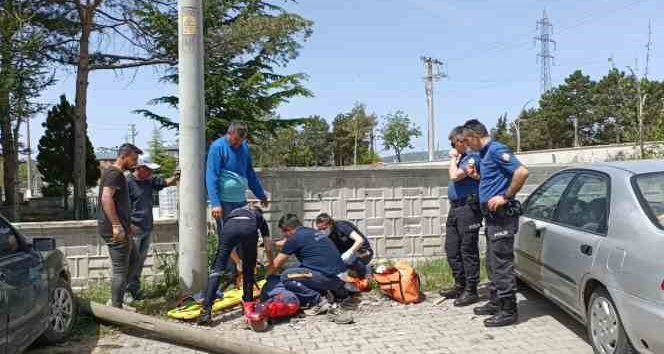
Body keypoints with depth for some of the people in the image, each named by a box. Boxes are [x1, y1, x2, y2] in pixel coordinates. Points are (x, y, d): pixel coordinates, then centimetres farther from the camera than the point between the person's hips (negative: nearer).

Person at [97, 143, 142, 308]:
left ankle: (116, 299, 22)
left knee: (134, 259, 19)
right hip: (114, 229, -11)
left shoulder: (117, 174, 20)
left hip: (118, 227, 11)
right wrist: (116, 225, -27)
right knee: (120, 269, -4)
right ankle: (116, 308, 4)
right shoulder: (114, 173, -13)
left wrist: (127, 224, 29)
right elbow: (106, 198, -25)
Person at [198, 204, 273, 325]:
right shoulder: (259, 217, 42)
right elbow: (268, 248, 44)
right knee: (248, 269, 21)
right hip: (249, 228, -1)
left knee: (217, 268, 2)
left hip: (229, 227, 1)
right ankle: (248, 303, 23)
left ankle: (206, 310, -7)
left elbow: (227, 248, 49)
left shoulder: (233, 212, 47)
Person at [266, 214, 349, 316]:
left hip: (328, 277, -8)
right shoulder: (313, 231, 17)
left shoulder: (294, 238, -5)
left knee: (286, 276, -5)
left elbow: (275, 265, 5)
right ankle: (336, 291, 19)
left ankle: (318, 300, -10)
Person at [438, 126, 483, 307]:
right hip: (455, 207, 10)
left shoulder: (473, 157, -11)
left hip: (468, 207, -9)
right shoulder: (461, 157, 17)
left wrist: (453, 158, -3)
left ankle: (471, 291, 2)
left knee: (468, 250, -5)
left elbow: (455, 176, -19)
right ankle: (460, 285, 23)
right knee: (452, 249, 12)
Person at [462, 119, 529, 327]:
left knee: (502, 263, -6)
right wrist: (475, 175, 15)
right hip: (492, 216, 11)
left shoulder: (496, 150, -14)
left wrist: (506, 197, -20)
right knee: (493, 263, 17)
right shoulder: (485, 153, 16)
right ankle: (496, 303, 28)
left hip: (502, 216, -11)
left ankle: (509, 311, 1)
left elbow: (522, 172, -24)